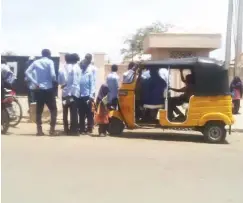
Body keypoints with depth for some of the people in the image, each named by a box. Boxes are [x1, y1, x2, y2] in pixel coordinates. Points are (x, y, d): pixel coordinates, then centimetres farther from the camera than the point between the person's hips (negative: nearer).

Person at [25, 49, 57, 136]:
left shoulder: (36, 62, 7)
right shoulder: (50, 62, -4)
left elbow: (27, 72, -2)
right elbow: (52, 74, -16)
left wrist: (35, 82, -1)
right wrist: (55, 81, 3)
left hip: (39, 89, 4)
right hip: (49, 89, -4)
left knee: (39, 110, 9)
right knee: (53, 109, 7)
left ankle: (39, 130, 9)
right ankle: (52, 129, 1)